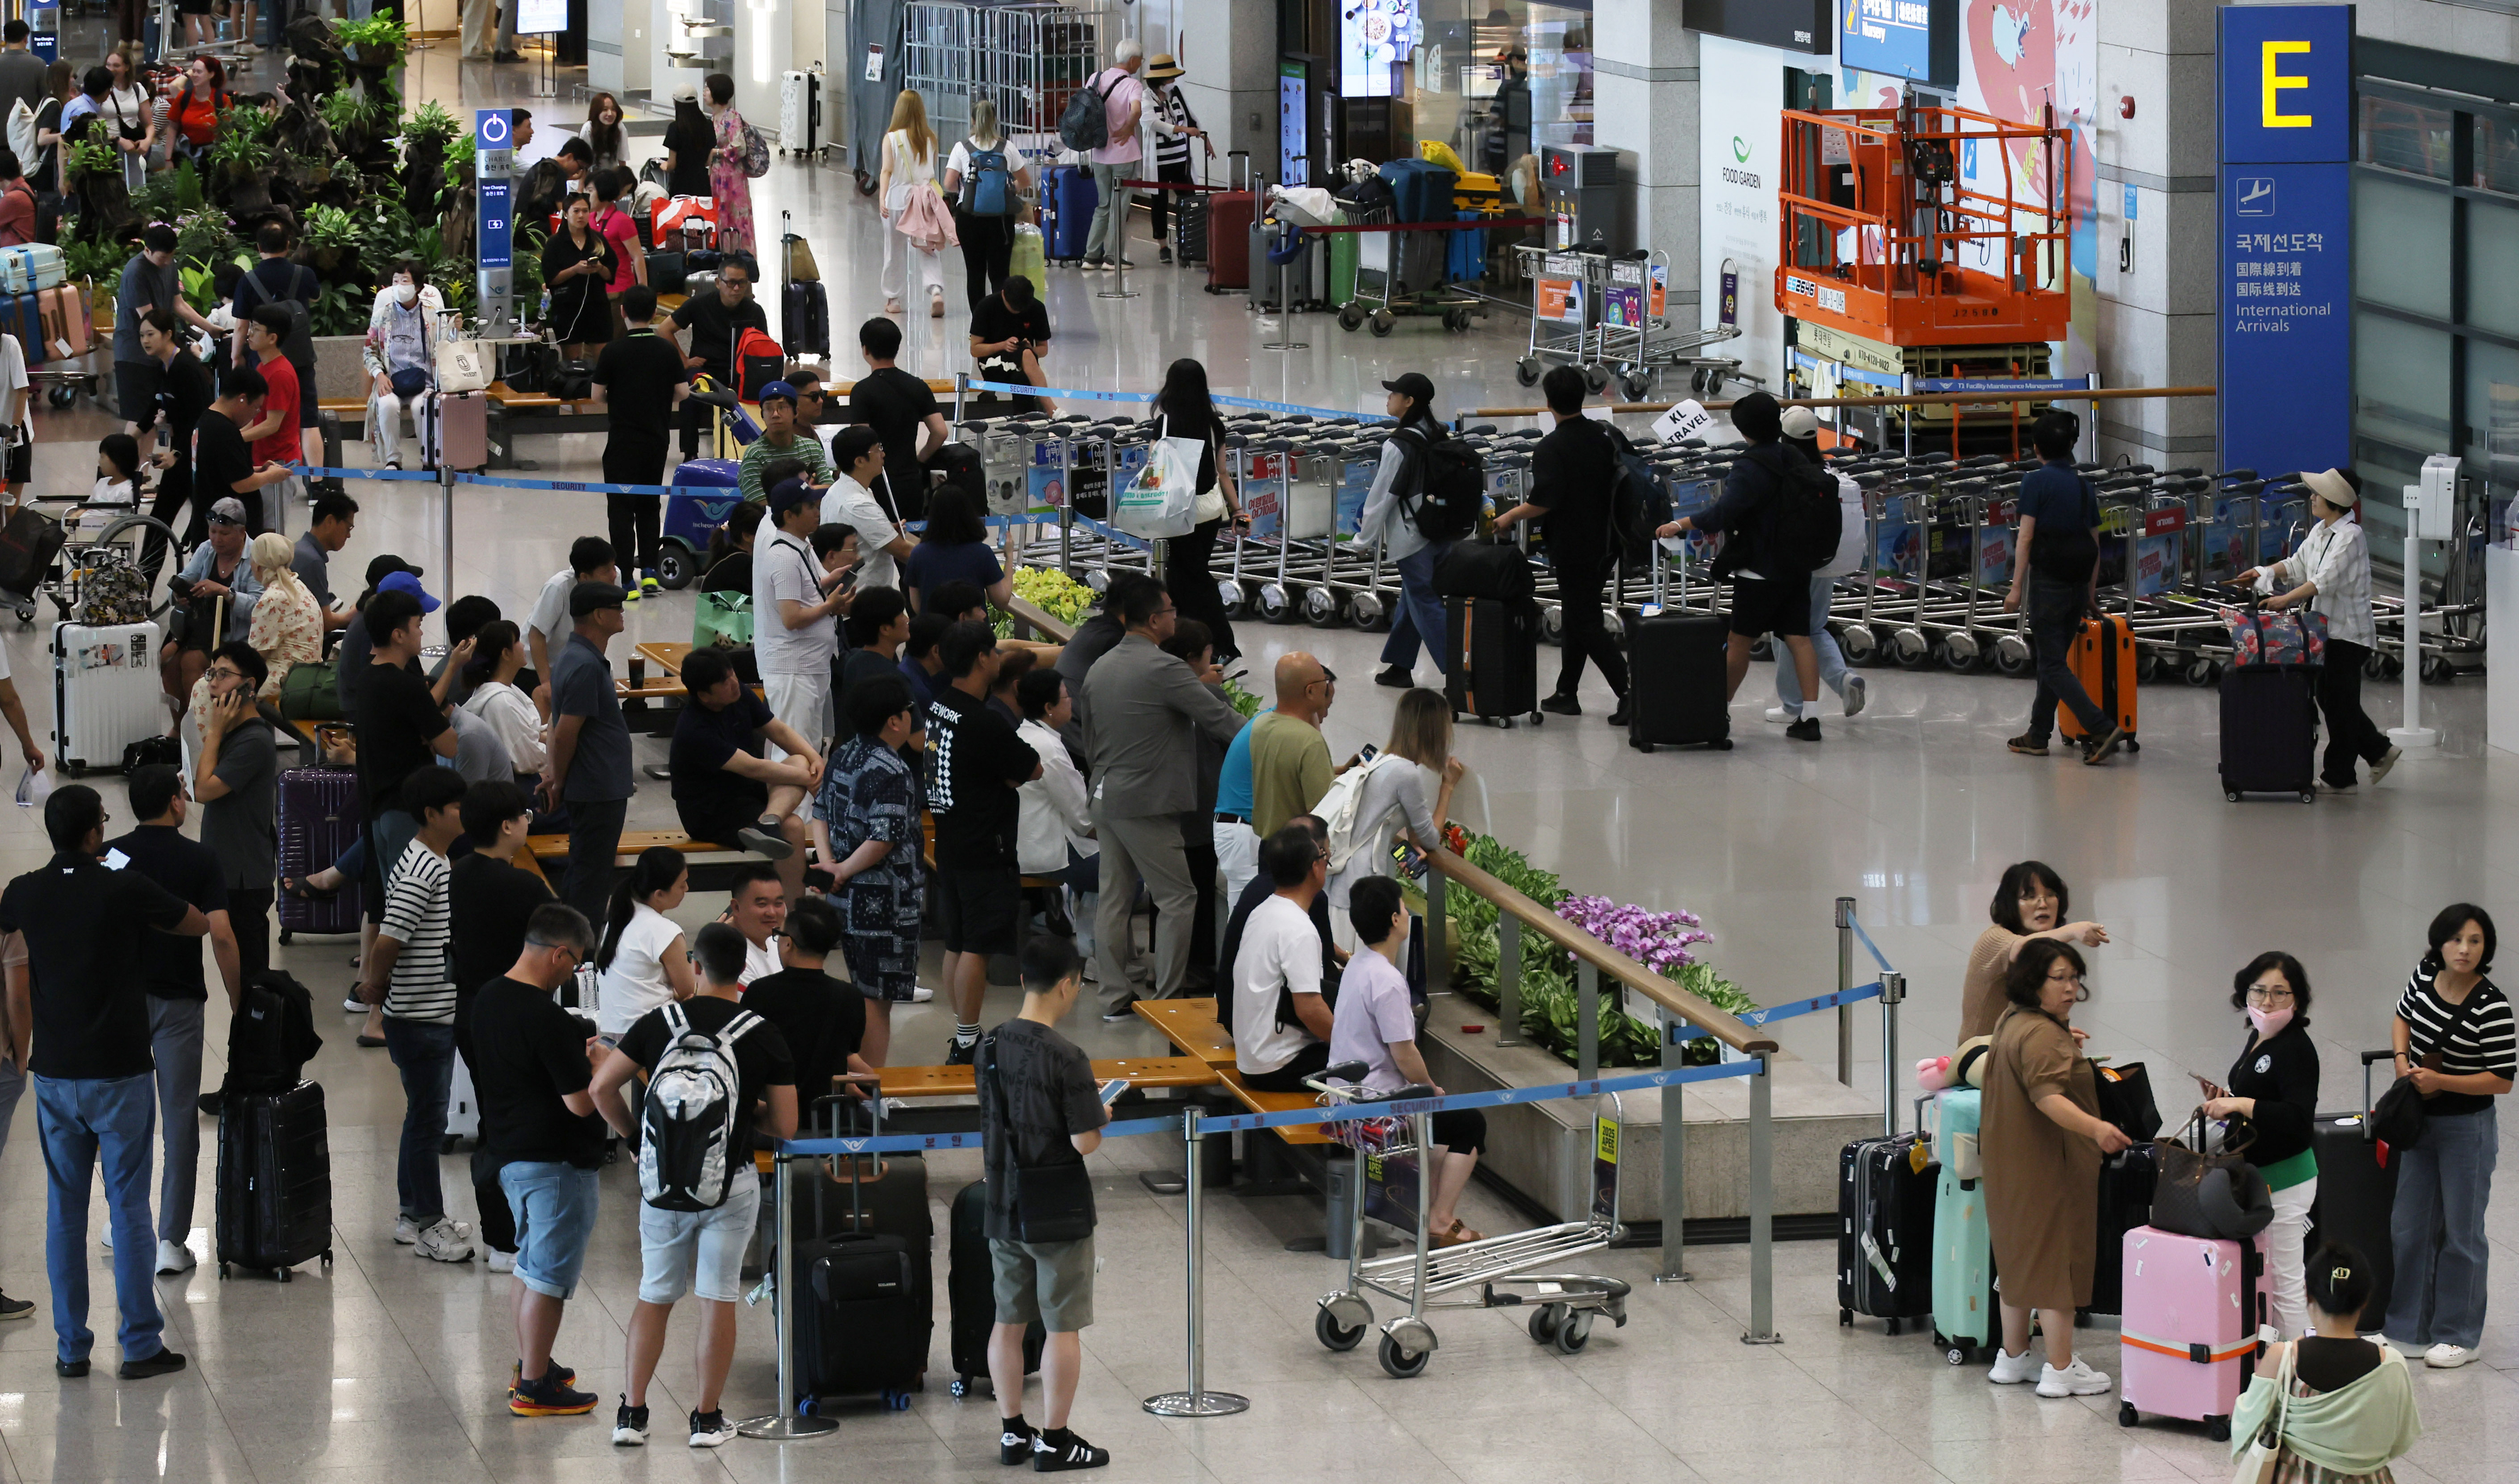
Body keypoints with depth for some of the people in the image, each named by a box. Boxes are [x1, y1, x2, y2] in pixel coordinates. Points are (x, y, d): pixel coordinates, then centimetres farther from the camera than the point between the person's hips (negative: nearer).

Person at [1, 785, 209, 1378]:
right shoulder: (124, 889, -12)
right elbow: (200, 924, 4)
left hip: (54, 1074, 3)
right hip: (120, 1074, -3)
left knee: (64, 1208, 9)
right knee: (128, 1206, 2)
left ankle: (71, 1347, 10)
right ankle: (141, 1345, 4)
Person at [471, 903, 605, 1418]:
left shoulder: (488, 998, 3)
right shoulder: (549, 1020, -25)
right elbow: (581, 1102, -24)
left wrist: (577, 1053, 12)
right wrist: (597, 1063, -5)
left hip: (508, 1154, 9)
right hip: (555, 1162, -9)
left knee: (530, 1266, 23)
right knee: (549, 1276, 0)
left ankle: (530, 1364, 34)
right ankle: (533, 1388, 5)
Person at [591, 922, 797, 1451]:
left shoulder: (659, 1023, -3)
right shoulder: (763, 1035, -6)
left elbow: (602, 1087, -3)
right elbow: (785, 1127, -4)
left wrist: (634, 1136, 12)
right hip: (731, 1188, -1)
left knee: (654, 1298, 14)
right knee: (718, 1299, 6)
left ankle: (632, 1413, 13)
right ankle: (707, 1419, 9)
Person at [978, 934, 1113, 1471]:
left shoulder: (993, 1045, 1)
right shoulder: (1065, 1058, -21)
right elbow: (1085, 1141, -20)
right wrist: (1101, 1117, 0)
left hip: (1003, 1205, 7)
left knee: (1009, 1321, 14)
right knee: (1063, 1327, 4)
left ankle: (1012, 1432, 22)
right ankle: (1054, 1441, 8)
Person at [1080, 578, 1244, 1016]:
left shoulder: (1099, 669, 9)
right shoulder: (1164, 669, -16)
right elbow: (1218, 718, -13)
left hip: (1104, 798, 8)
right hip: (1146, 804, -8)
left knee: (1115, 898, 13)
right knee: (1178, 897, 1)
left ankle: (1116, 996, 16)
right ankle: (1165, 995, 2)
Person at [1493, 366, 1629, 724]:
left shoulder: (1551, 449, -19)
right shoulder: (1603, 437, 2)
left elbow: (1543, 502, -25)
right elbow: (1616, 484, 11)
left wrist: (1508, 517, -11)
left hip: (1572, 550, -7)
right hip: (1604, 543, 7)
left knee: (1587, 625, -4)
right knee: (1578, 616, 19)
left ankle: (1628, 692, -15)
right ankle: (1566, 692, 26)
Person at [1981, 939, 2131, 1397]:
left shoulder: (2013, 1022, 12)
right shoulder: (2040, 1037, -21)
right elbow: (2047, 1096, -37)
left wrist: (2066, 1045, 43)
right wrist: (2095, 1128, -49)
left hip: (2012, 1167, 11)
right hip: (2046, 1170, -11)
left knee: (2020, 1256, 18)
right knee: (2055, 1260, -5)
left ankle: (2012, 1358, 27)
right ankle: (2060, 1371, -3)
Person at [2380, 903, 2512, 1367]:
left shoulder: (2491, 1006, -21)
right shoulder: (2424, 975, -5)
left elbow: (2503, 1080, -18)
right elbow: (2402, 1017, 16)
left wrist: (2441, 1081, -24)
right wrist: (2402, 1059, -2)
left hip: (2466, 1128, -6)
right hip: (2420, 1120, 6)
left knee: (2461, 1232, 6)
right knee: (2409, 1225, 15)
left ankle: (2460, 1336, 19)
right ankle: (2409, 1327, 29)